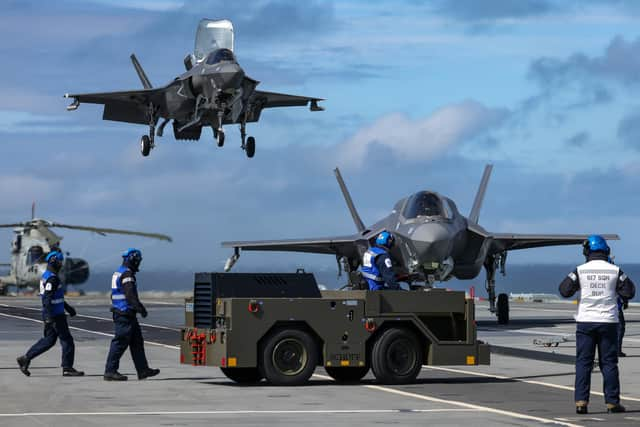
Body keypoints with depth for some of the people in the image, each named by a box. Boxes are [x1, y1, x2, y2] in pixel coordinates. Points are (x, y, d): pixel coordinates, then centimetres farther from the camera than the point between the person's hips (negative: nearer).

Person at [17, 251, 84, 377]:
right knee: (67, 340, -1)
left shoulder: (46, 276, 15)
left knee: (48, 340, 14)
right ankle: (67, 368, 3)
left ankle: (26, 358, 11)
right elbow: (47, 299, -25)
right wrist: (49, 317, -29)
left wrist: (68, 307, 29)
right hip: (55, 315, -10)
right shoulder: (52, 278, -18)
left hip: (50, 315, 10)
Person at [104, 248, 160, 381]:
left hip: (119, 312, 11)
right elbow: (130, 295, -23)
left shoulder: (118, 273, 17)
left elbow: (114, 295, 23)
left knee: (137, 341, 13)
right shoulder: (127, 274, -15)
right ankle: (110, 371, -4)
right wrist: (140, 308, -20)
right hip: (125, 314, -11)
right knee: (120, 342, -7)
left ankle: (143, 370, 16)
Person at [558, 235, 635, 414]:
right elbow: (629, 292, 1)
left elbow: (564, 291, -2)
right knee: (609, 363, 5)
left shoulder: (581, 270, -4)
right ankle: (612, 402, 5)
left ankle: (581, 402, -4)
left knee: (583, 363, 3)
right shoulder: (615, 271, -2)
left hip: (585, 322, 0)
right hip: (608, 322, 0)